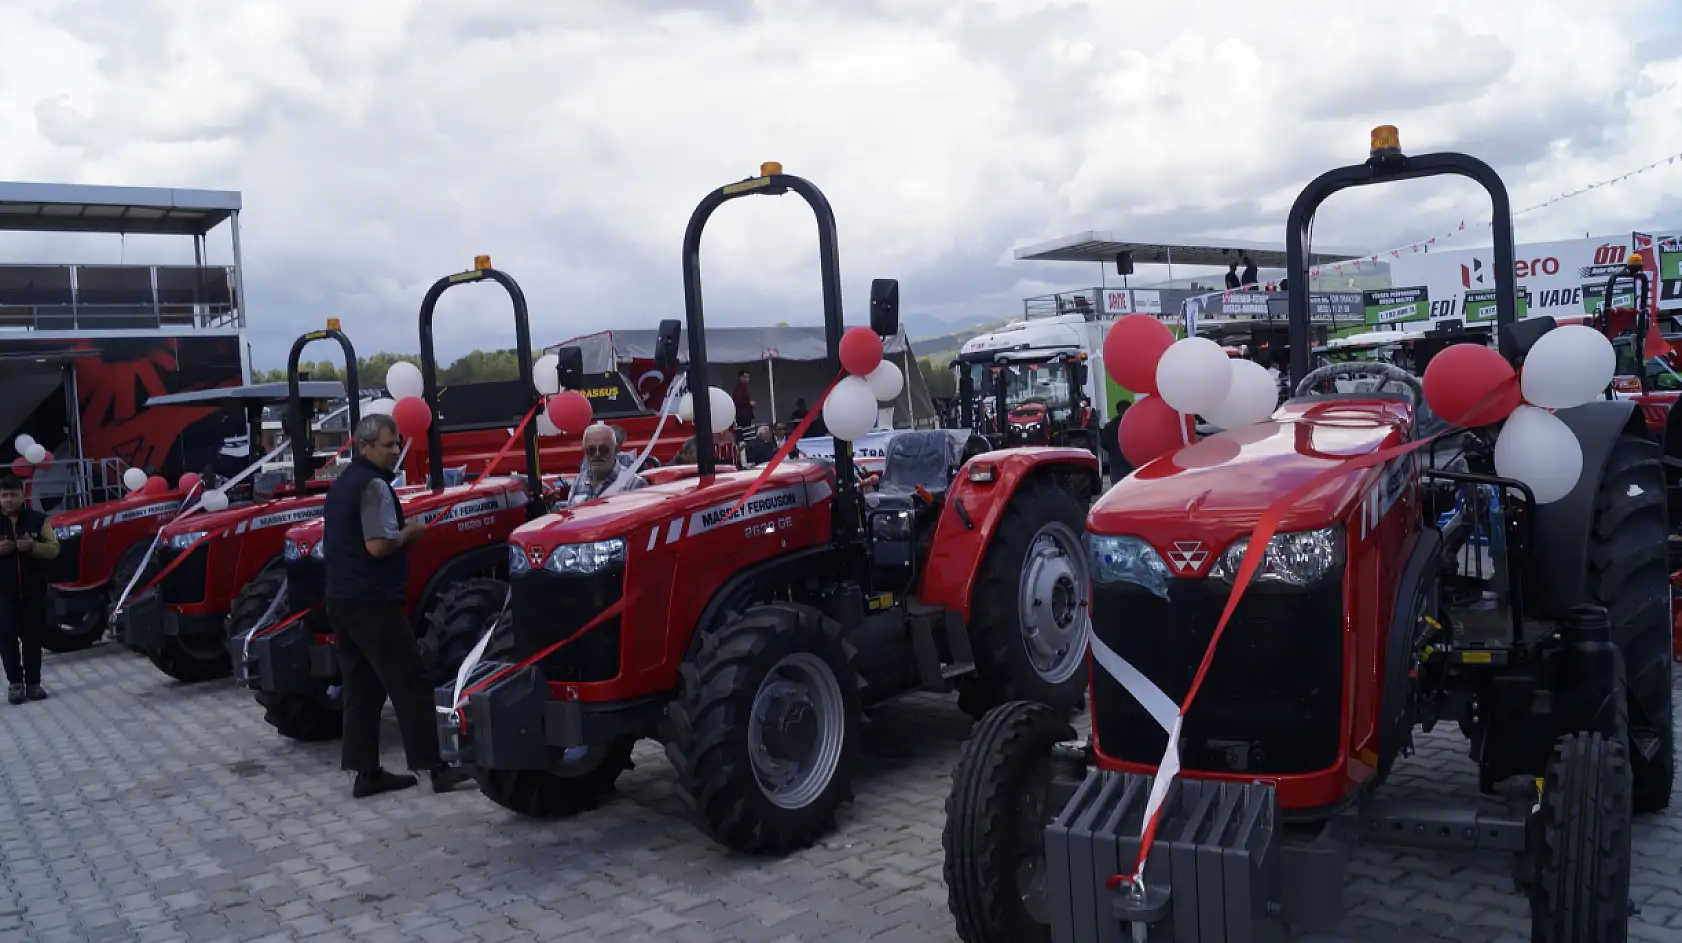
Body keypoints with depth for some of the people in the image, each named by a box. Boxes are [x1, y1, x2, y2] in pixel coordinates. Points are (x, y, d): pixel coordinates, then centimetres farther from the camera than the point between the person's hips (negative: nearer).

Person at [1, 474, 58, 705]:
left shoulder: (38, 519, 2)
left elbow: (54, 549, 1)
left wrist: (33, 547, -18)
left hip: (34, 590, 0)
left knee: (33, 636, 5)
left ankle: (33, 682, 12)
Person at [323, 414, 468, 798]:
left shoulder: (341, 483, 17)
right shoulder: (374, 485, -15)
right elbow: (378, 545, -24)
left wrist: (400, 531, 17)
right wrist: (410, 532, -6)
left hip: (342, 599, 10)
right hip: (373, 602, -10)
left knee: (360, 686, 11)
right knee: (410, 683, -4)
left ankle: (367, 772, 13)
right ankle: (434, 767, -2)